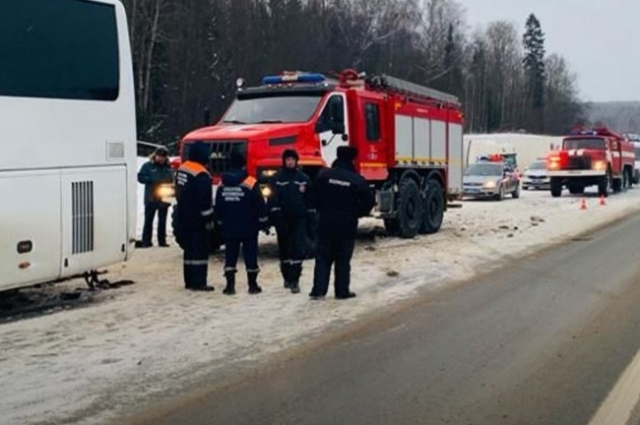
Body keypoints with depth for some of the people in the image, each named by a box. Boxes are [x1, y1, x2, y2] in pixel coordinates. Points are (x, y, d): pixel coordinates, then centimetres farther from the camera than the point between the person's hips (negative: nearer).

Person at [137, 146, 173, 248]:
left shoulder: (168, 167, 8)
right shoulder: (147, 166, -2)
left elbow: (171, 180, 9)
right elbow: (140, 177, -8)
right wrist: (153, 180, -18)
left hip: (164, 199, 4)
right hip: (151, 199, -3)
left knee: (162, 221, 11)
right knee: (148, 220, 2)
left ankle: (162, 240, 19)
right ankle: (146, 241, 6)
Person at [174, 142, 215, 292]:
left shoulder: (181, 169, 9)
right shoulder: (201, 175, -19)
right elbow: (205, 200, -19)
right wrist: (209, 219, -12)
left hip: (183, 218, 9)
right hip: (197, 219, -9)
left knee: (189, 248, 15)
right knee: (200, 249, -4)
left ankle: (189, 281, 19)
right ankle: (198, 282, -4)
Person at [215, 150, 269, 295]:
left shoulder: (222, 184, 3)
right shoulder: (251, 183, -11)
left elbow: (218, 207, 9)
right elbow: (260, 204, -9)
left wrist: (220, 223, 19)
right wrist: (264, 223, 0)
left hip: (229, 227, 3)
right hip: (248, 227, -3)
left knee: (230, 255, 7)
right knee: (250, 254, 5)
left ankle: (230, 285, -1)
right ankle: (252, 285, 9)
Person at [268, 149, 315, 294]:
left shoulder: (304, 178, 5)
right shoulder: (277, 178, 0)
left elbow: (310, 199, 8)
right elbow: (273, 199, -5)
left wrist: (311, 216, 5)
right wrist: (276, 216, -13)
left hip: (299, 218, 0)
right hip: (283, 219, 0)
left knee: (298, 248, -9)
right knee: (284, 248, 10)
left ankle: (294, 280, -10)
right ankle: (287, 277, 24)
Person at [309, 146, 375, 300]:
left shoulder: (324, 175, -3)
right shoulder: (357, 180, -8)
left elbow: (315, 197, 2)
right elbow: (368, 201, -7)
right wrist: (355, 214, 7)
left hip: (326, 224, 2)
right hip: (347, 226, -2)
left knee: (323, 258, 8)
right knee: (343, 260, 7)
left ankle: (319, 290, 3)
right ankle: (342, 291, 11)